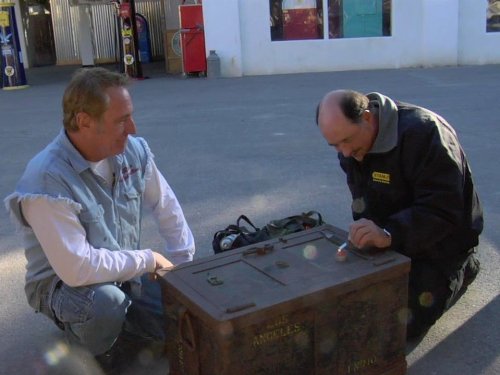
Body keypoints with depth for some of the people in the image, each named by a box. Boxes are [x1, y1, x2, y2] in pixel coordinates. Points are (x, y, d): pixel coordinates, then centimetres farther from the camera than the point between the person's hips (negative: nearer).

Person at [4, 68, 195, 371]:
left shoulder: (133, 150, -11)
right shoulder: (48, 180, -31)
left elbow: (168, 208, 3)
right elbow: (77, 268, -34)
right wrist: (149, 260, -23)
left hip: (126, 271, 6)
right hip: (63, 281, -5)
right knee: (106, 303, -37)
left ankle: (117, 325, 22)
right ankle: (94, 355, 0)